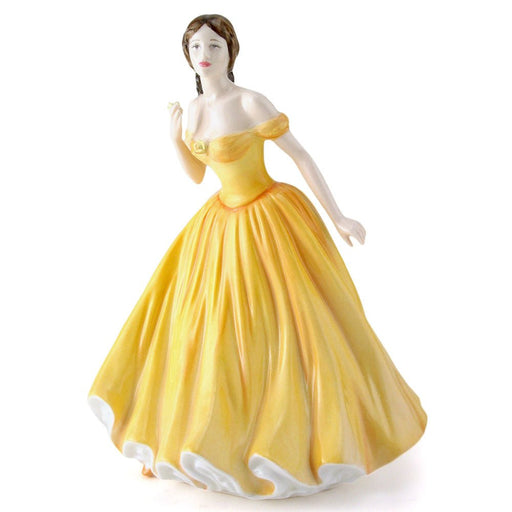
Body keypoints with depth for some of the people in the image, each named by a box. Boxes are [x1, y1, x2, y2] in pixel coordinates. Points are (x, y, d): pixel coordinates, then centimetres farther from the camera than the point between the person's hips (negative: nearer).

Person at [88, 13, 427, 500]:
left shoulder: (251, 102, -15)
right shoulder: (193, 109, 6)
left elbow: (301, 156, -13)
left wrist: (337, 217, -14)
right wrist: (174, 136, -4)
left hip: (270, 220, -7)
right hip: (224, 222, 7)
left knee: (285, 324, -4)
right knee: (202, 321, 9)